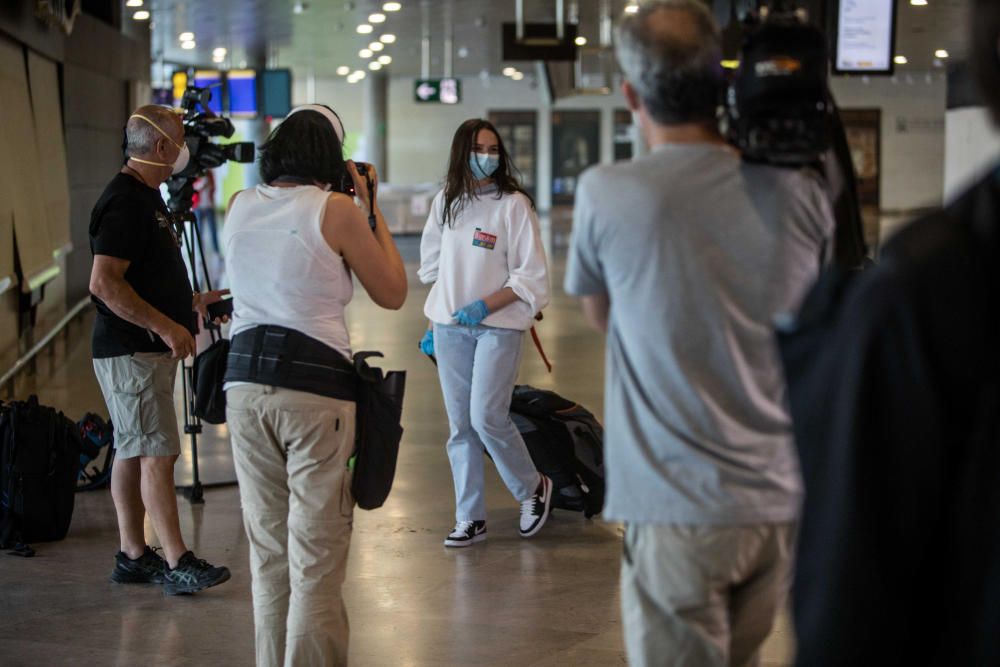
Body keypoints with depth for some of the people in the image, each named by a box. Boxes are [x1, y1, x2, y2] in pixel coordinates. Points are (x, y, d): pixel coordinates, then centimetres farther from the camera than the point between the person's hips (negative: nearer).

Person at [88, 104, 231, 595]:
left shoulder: (146, 196, 16)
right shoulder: (125, 201, -16)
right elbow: (104, 283, -24)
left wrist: (192, 302, 17)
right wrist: (166, 327, -23)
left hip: (147, 349, 10)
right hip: (131, 352, -10)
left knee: (132, 452, 12)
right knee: (157, 454, -9)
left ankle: (133, 556, 18)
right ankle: (176, 564, -8)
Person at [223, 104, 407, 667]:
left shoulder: (240, 206, 8)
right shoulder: (335, 209, -7)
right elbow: (392, 293, 1)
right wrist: (372, 208, 7)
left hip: (246, 382, 5)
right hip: (316, 389, -5)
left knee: (268, 551, 14)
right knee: (317, 560, 0)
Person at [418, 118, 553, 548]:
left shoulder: (514, 205, -6)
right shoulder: (445, 203, 9)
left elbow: (531, 277, -8)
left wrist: (484, 306, -17)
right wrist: (432, 323, 13)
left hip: (499, 327, -5)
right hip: (450, 328, 5)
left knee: (487, 417, -12)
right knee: (460, 426, 6)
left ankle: (534, 489, 12)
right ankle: (469, 519, 13)